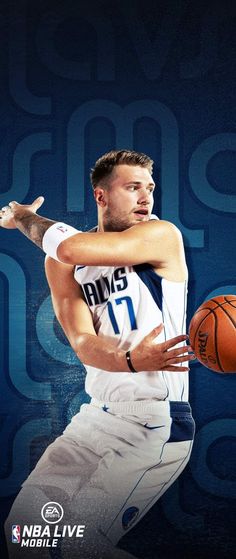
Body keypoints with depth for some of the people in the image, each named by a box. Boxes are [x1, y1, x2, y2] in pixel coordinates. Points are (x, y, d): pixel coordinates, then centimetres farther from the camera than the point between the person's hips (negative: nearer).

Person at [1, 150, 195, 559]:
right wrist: (131, 361, -30)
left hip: (156, 421, -6)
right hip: (99, 415, 6)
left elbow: (71, 249, -24)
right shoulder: (62, 265, 6)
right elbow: (82, 342, -9)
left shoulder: (163, 236, -10)